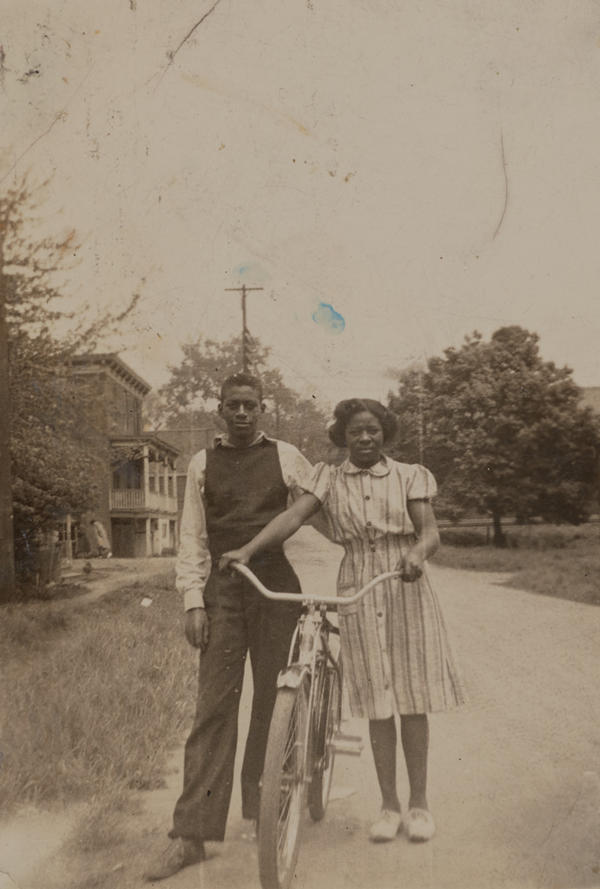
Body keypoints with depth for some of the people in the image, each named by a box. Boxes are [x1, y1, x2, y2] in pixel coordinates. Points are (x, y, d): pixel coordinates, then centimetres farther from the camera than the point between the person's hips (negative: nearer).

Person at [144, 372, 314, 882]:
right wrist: (192, 600, 0)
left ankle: (261, 815, 22)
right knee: (214, 707, -3)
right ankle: (191, 834, -1)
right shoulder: (203, 464, 9)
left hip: (276, 589, 0)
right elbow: (193, 537, 7)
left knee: (272, 702, 5)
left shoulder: (286, 457, 6)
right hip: (223, 591, 0)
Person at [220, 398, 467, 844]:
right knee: (377, 702, 6)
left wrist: (416, 554, -31)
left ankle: (420, 803, 19)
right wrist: (248, 550, -26)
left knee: (412, 699, 4)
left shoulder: (409, 476, 3)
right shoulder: (330, 479, 4)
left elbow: (430, 530, -7)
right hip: (358, 593, 1)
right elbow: (295, 514, -11)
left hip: (407, 589, 0)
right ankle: (389, 805, 19)